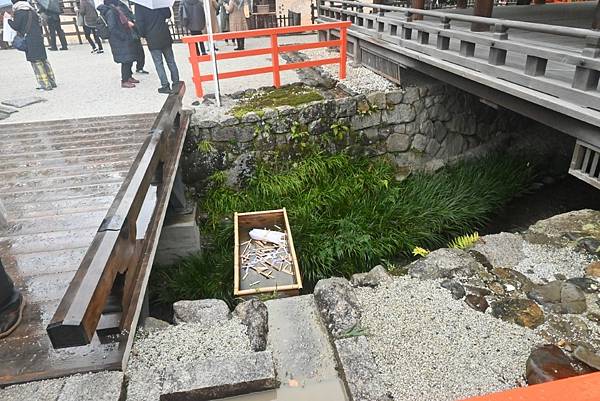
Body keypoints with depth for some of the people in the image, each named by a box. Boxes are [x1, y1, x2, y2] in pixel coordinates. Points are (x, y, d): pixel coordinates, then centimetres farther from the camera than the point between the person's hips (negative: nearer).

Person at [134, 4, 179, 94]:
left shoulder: (139, 5, -5)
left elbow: (139, 22, -8)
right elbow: (168, 14, 7)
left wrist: (143, 35, 6)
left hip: (152, 38, -3)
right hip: (165, 35, 3)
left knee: (159, 63, 1)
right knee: (171, 61, 10)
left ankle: (165, 86, -2)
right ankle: (176, 83, 12)